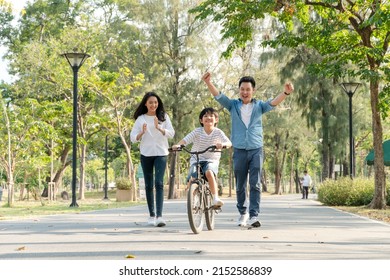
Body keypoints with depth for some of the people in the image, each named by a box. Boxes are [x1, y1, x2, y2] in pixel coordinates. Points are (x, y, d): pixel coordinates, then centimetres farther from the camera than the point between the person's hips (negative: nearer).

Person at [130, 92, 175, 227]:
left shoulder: (163, 117, 4)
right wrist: (142, 132, -19)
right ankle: (151, 215, 15)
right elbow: (133, 137, 1)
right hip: (146, 154, 2)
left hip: (161, 153, -2)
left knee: (159, 183, -14)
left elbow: (171, 133, -4)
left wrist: (159, 128, -20)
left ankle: (159, 215, -21)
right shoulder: (140, 119, 5)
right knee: (148, 185, 6)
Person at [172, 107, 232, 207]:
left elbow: (229, 143, -16)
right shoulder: (197, 131, -1)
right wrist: (177, 145, -33)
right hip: (196, 160, 1)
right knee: (191, 180, -19)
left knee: (209, 172, -34)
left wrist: (223, 144, -39)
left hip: (211, 161, -1)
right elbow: (185, 139, -12)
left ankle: (216, 198, -30)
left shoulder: (218, 132, -3)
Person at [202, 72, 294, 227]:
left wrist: (285, 92, -30)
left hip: (256, 150, -1)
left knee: (255, 184, -7)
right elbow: (218, 96, -5)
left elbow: (273, 102, -10)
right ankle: (242, 212, 25)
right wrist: (208, 82, -24)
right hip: (239, 150, 1)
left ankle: (254, 216, -7)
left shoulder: (259, 105, 6)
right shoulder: (233, 105, 7)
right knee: (240, 185, 8)